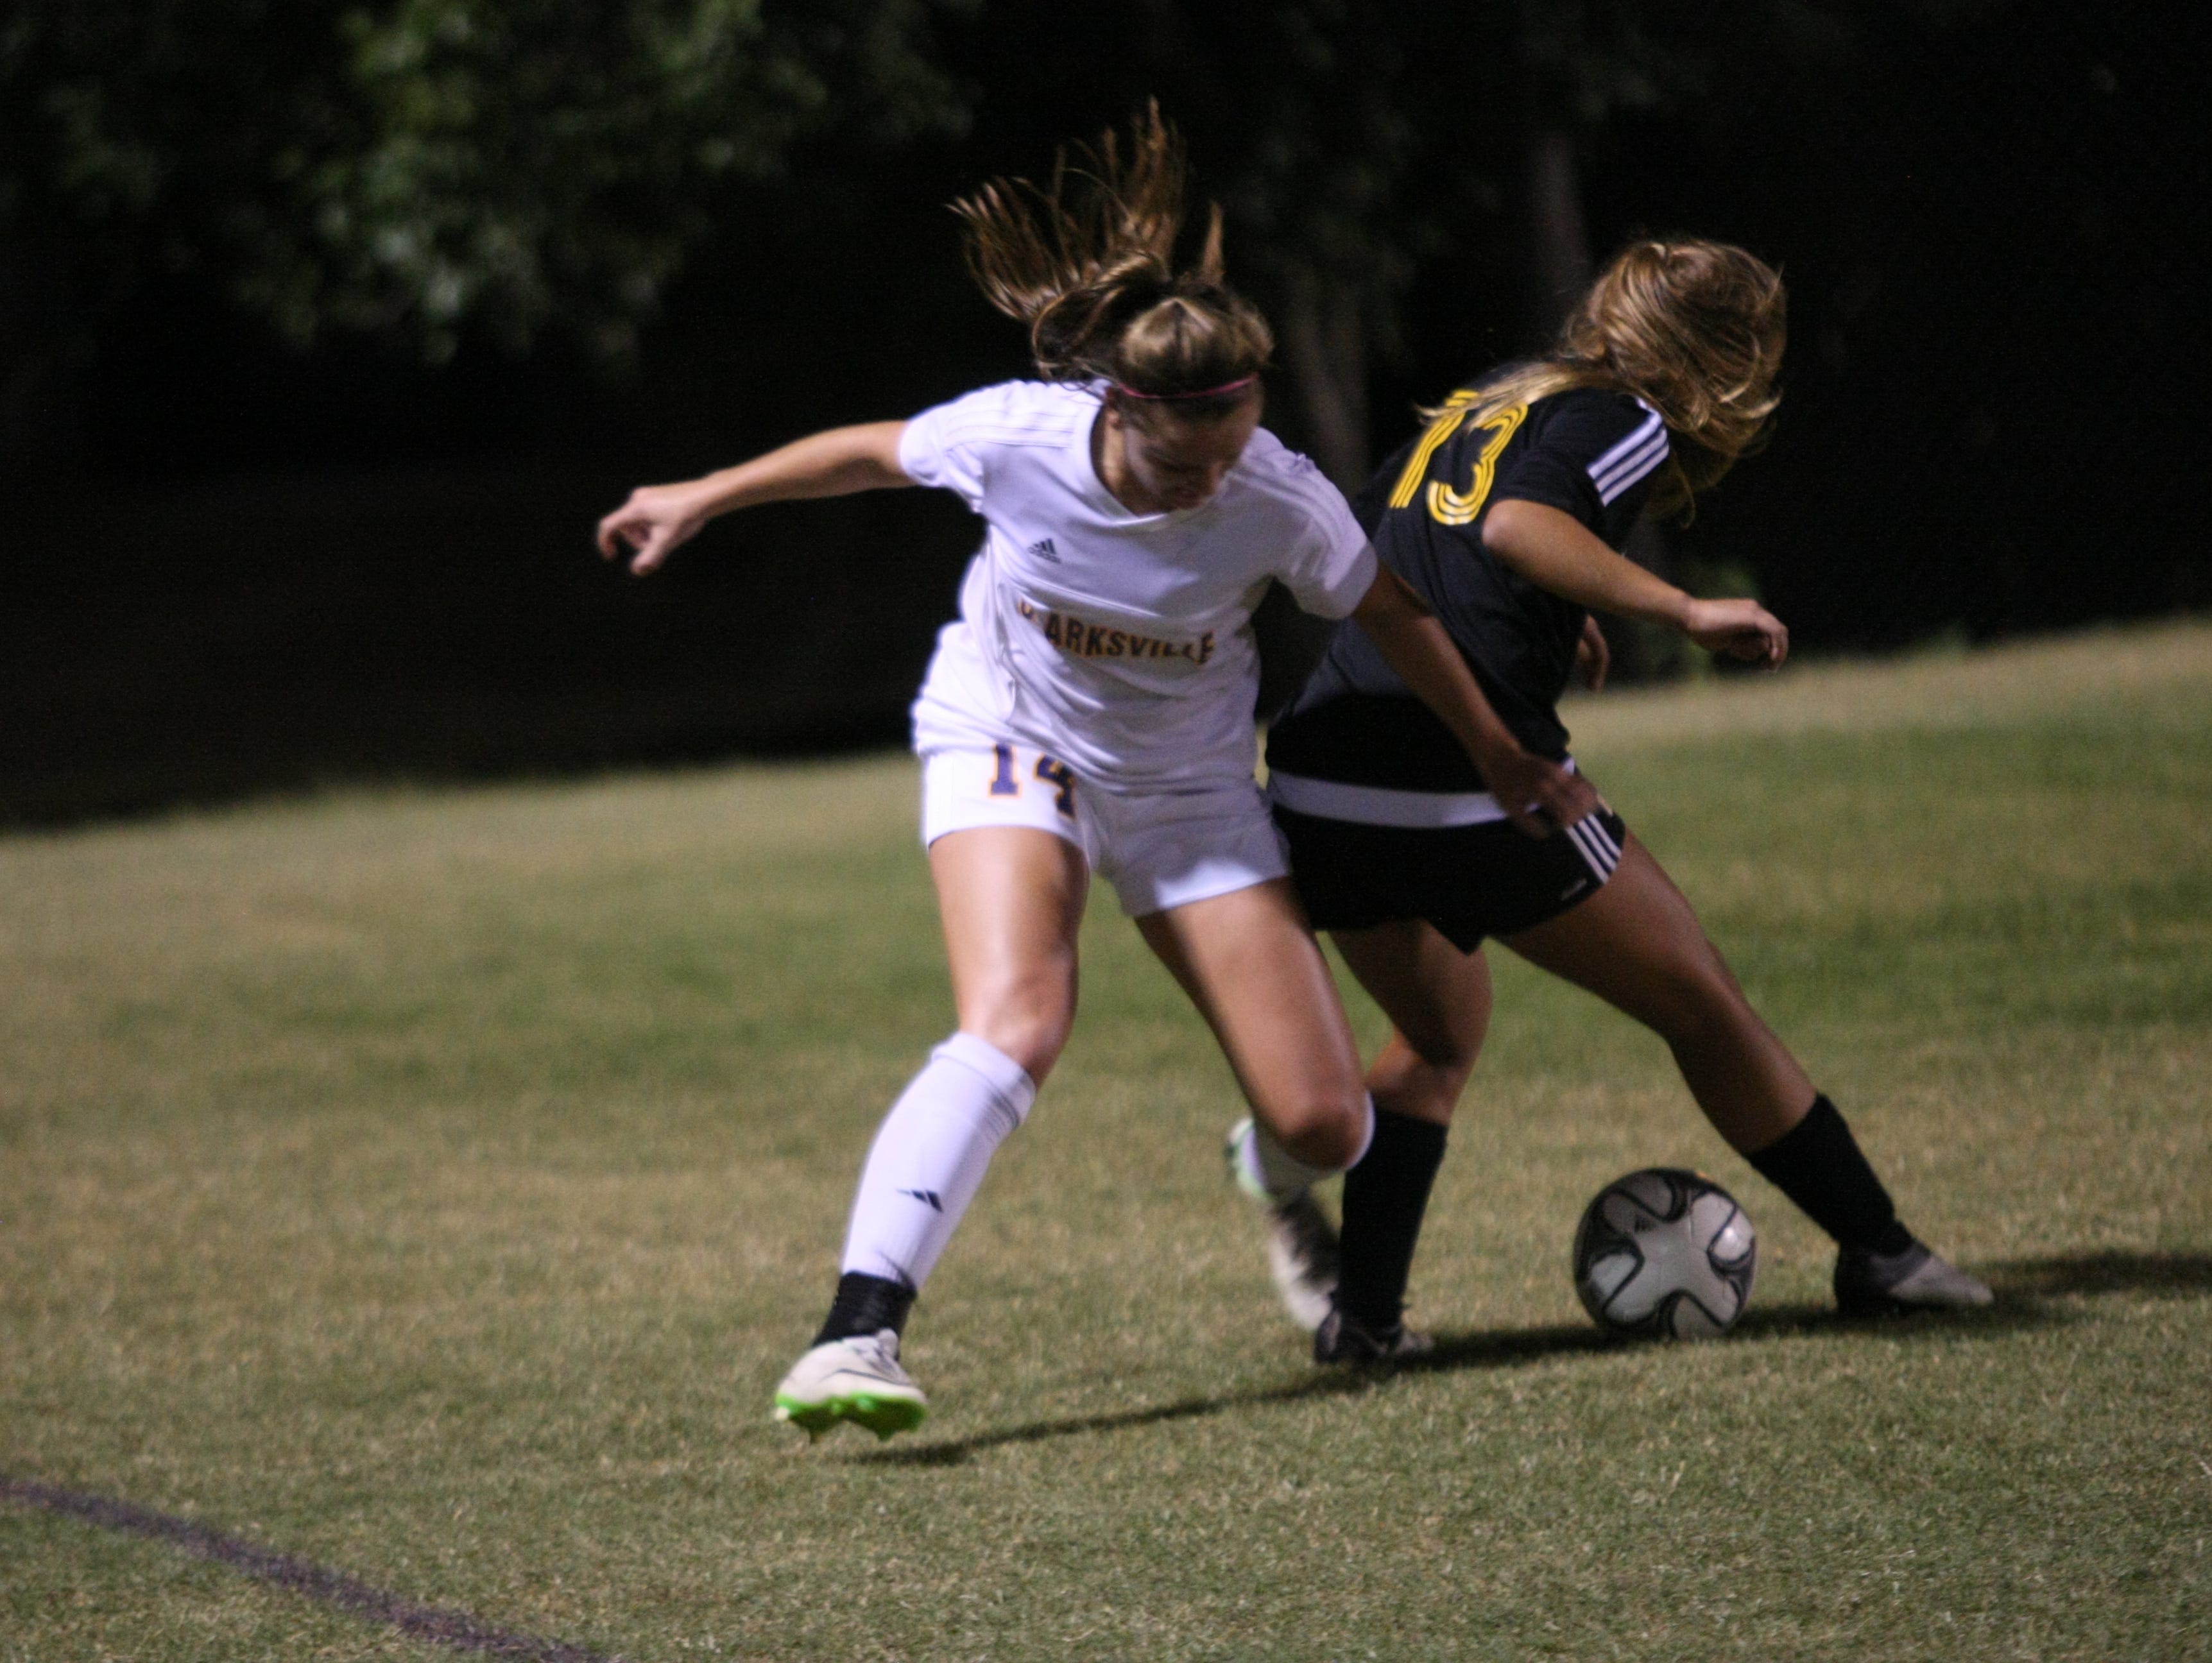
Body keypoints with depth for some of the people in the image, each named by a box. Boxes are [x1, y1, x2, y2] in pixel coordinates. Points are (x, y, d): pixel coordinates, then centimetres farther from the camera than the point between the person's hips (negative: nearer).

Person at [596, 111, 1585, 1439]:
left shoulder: (1280, 504, -26)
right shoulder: (1016, 437, -27)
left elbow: (1391, 617, -7)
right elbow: (876, 453, -5)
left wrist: (1510, 767, 3)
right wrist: (702, 500, 7)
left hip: (1189, 791, 2)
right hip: (1010, 744, -1)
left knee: (1323, 1124, -4)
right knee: (1016, 1024, -31)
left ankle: (1281, 1184, 36)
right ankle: (859, 1333, -36)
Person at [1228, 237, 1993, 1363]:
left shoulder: (1477, 409, 21)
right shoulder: (1625, 420, 0)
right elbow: (1517, 523, -19)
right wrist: (1685, 613, -19)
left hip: (1322, 790, 7)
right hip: (1476, 795, -7)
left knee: (1438, 1037, 29)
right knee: (1701, 1006, 11)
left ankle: (1362, 1309, 13)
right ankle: (1879, 1255, 20)